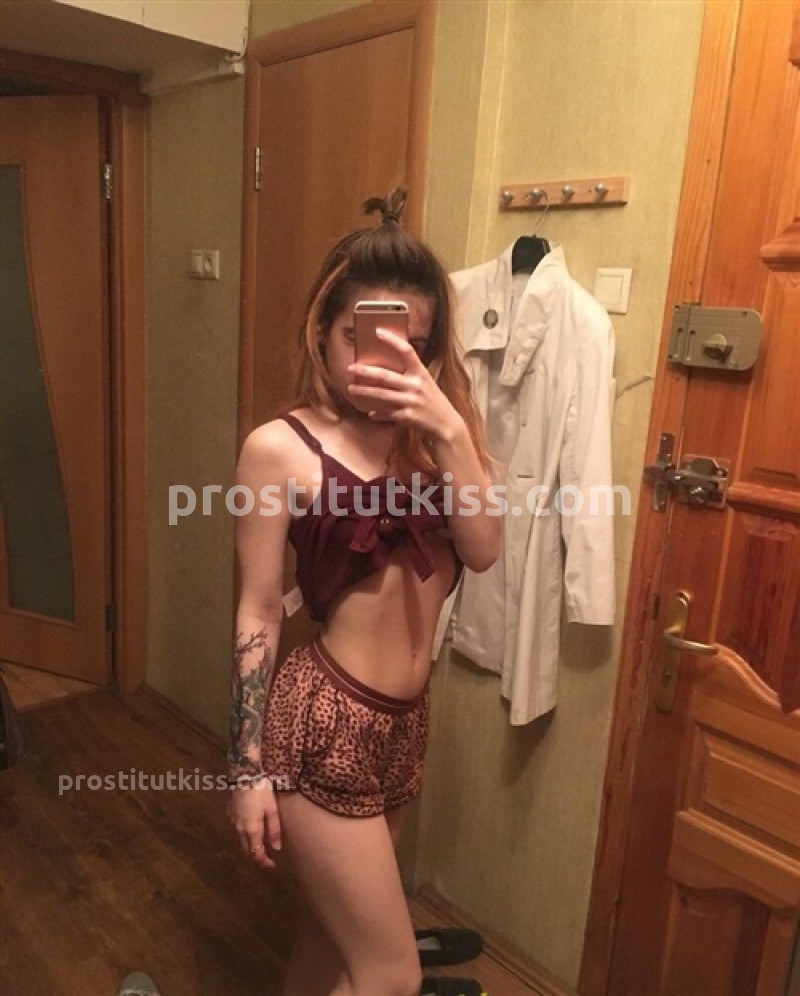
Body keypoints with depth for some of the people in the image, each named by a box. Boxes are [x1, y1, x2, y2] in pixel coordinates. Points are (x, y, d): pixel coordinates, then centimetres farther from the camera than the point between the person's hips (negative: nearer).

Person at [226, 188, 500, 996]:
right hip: (322, 726, -6)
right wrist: (248, 766, -7)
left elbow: (482, 551, -10)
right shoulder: (280, 447, -13)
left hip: (405, 720, 6)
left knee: (334, 927, 25)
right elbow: (258, 612, -11)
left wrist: (450, 429, -22)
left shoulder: (423, 432, 3)